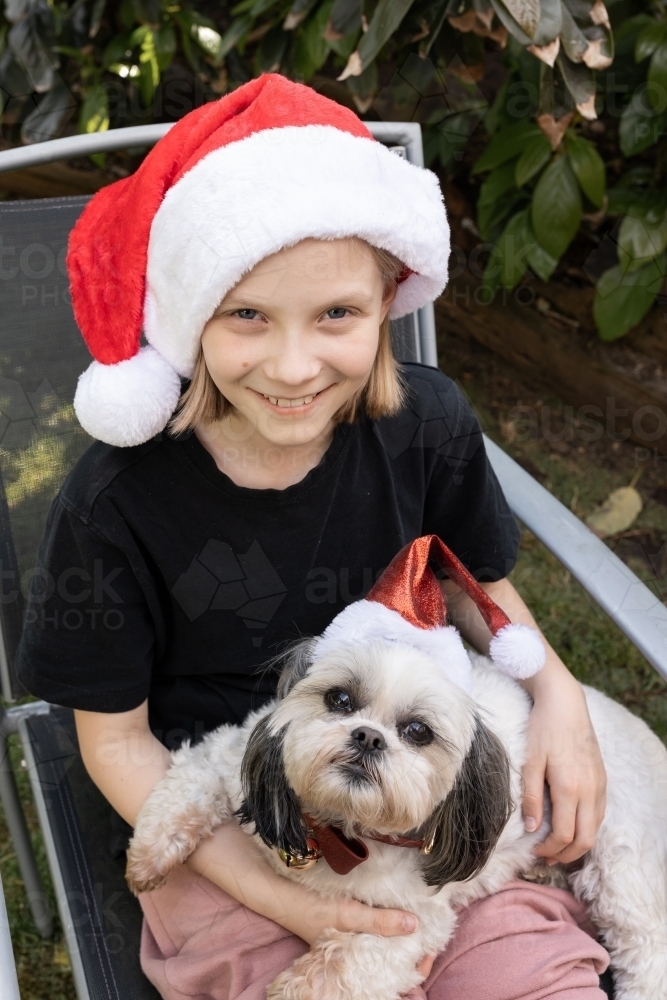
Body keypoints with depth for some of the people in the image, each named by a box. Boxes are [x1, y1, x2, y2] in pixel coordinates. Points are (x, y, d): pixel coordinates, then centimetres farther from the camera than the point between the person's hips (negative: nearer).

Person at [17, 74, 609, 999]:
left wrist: (557, 692, -11)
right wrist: (287, 901, -16)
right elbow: (118, 739, -9)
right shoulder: (117, 502, -21)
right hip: (225, 833, -2)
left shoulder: (428, 426, -13)